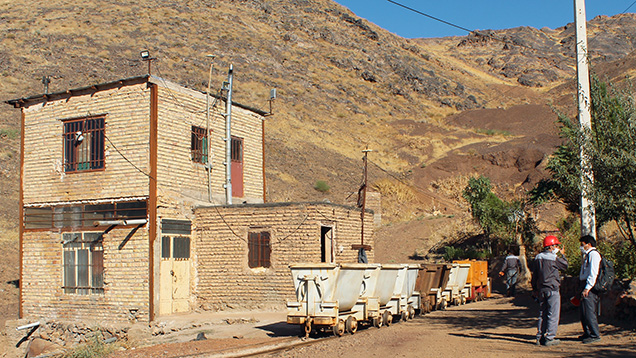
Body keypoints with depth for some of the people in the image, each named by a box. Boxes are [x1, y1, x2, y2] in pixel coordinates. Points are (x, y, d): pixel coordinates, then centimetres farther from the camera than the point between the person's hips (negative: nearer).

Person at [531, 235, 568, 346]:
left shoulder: (537, 258, 10)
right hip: (552, 290, -7)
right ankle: (549, 338, -2)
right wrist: (562, 255, 14)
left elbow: (534, 275, 14)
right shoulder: (553, 258, -13)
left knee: (542, 314, 13)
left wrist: (534, 289, 20)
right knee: (553, 315, -1)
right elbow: (565, 265, 3)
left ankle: (540, 337, 14)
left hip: (541, 290, 7)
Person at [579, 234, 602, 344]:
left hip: (590, 287, -10)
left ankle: (595, 335, -1)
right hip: (585, 286, 10)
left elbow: (593, 273, -19)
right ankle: (588, 333, 23)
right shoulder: (587, 255, 20)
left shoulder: (593, 254, -11)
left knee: (589, 312, -9)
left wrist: (587, 288, -21)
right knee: (582, 311, 13)